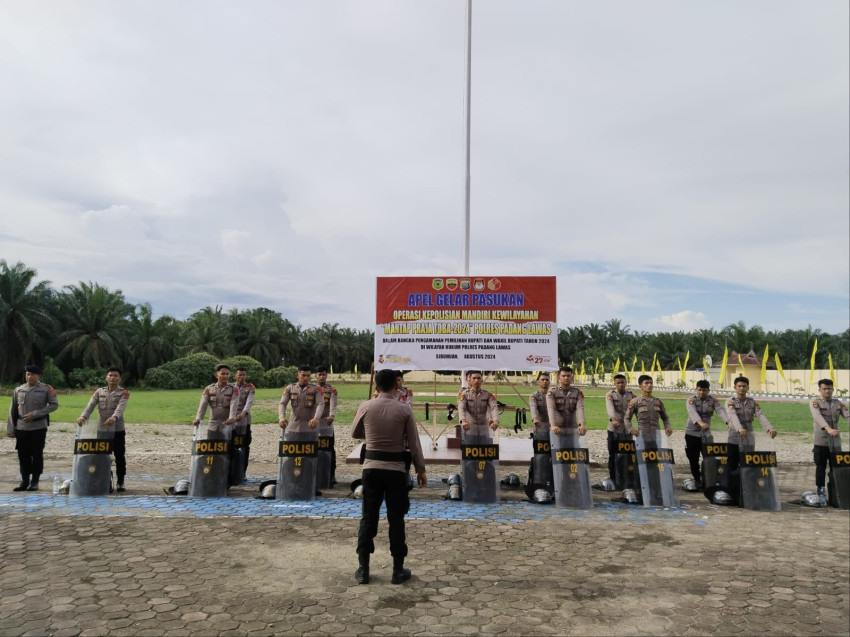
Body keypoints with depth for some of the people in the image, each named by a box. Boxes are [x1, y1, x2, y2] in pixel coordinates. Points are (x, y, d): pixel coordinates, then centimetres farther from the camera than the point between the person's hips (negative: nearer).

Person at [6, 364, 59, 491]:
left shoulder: (46, 389, -1)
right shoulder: (18, 390, 8)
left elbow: (54, 405, -5)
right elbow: (13, 410, 10)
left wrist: (35, 414, -14)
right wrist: (10, 429, 6)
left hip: (39, 427, -3)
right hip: (21, 428, 3)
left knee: (37, 455, 2)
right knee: (23, 455, 7)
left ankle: (34, 482, 11)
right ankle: (25, 481, 18)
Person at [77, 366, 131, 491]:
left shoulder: (124, 393, -1)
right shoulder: (99, 392, 9)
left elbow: (121, 407, -20)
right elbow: (90, 405, -5)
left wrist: (114, 417, -41)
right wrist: (83, 416, -26)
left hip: (118, 430, -3)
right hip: (101, 430, 3)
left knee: (120, 457, 3)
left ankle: (120, 482, 15)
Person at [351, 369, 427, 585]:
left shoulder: (366, 407, -3)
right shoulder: (404, 410, -6)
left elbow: (355, 434, 13)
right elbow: (414, 444, -3)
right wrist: (421, 470, 6)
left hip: (371, 467, 1)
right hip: (396, 469, -1)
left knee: (368, 517, 11)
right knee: (396, 519, 8)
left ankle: (363, 569, 17)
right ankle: (398, 570, 16)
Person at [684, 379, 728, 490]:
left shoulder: (713, 400, 1)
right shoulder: (691, 400, -8)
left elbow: (720, 410, -17)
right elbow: (693, 412, -27)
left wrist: (728, 420, -38)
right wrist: (701, 422, -47)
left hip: (706, 433, 2)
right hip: (692, 433, -2)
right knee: (693, 459, 4)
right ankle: (697, 480, 21)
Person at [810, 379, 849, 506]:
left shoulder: (839, 404, 9)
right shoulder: (815, 403, -3)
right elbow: (818, 417, -22)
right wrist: (828, 428, -40)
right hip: (820, 442, -3)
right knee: (821, 468, 6)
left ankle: (834, 497, 12)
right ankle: (821, 493, 19)